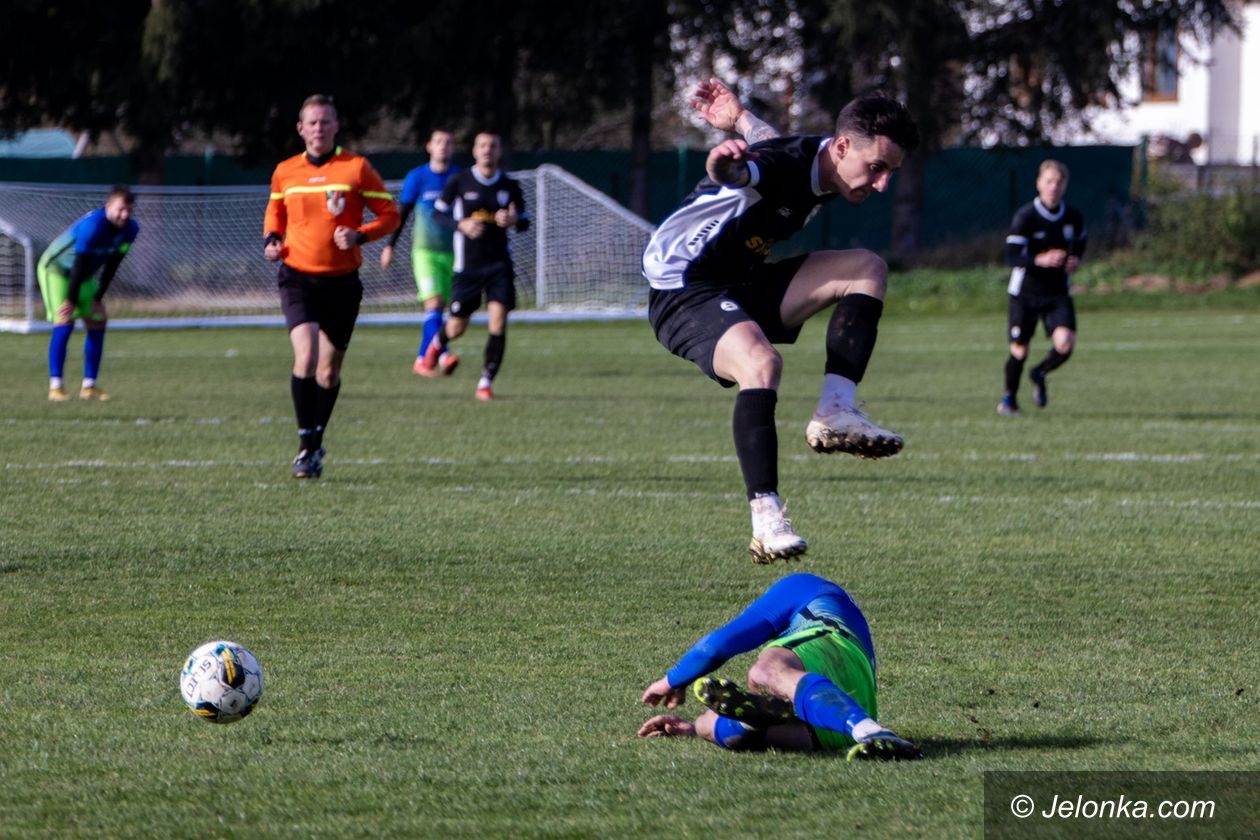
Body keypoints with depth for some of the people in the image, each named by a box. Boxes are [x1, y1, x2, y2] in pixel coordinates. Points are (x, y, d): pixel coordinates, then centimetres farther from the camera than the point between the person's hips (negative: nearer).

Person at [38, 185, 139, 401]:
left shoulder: (130, 229, -12)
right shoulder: (92, 226, -35)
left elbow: (112, 265, -4)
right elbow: (80, 264, -29)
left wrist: (98, 298, -5)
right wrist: (71, 300, -24)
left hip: (83, 275, 8)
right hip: (55, 269, -8)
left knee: (97, 322, 1)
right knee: (64, 322, -19)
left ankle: (89, 385, 7)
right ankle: (55, 386, -16)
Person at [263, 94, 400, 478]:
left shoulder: (357, 168, -3)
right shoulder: (285, 172, 5)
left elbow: (389, 215, 1)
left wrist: (359, 235, -17)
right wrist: (271, 239, 3)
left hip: (342, 282, 0)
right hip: (298, 277, 0)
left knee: (329, 370, 8)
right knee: (306, 356, -20)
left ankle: (315, 446, 27)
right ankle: (306, 444, -12)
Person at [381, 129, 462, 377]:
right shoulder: (417, 177, 0)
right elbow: (401, 214, 5)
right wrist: (390, 246, 1)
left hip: (452, 253, 3)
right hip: (425, 251, -3)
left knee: (436, 309, 5)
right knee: (434, 303, -19)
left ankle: (423, 359, 15)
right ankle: (441, 357, -30)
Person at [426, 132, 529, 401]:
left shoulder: (509, 187, 3)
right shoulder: (459, 182, -3)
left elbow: (524, 222, 11)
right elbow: (438, 212, 4)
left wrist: (513, 220, -13)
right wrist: (461, 224, -15)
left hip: (499, 264, 1)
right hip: (468, 265, -1)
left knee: (498, 322, -14)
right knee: (457, 328, 7)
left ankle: (486, 382, -4)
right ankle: (438, 342, 45)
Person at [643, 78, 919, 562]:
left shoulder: (820, 166, 2)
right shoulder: (784, 164, -27)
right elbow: (751, 166, -52)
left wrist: (739, 117, 43)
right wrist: (724, 163, -73)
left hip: (744, 284, 10)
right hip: (683, 291, -10)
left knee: (868, 269, 2)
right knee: (761, 363, -37)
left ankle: (835, 414, -9)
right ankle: (767, 522, -40)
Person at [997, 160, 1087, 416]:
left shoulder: (1074, 218, 1)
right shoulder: (1025, 216, -13)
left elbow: (1079, 246, 22)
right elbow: (1012, 257, -18)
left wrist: (1075, 261, -1)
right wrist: (1040, 260, -34)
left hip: (1058, 293, 3)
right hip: (1024, 292, -3)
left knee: (1065, 344, -18)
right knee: (1019, 350, 0)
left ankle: (1040, 374, 15)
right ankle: (1009, 397, 28)